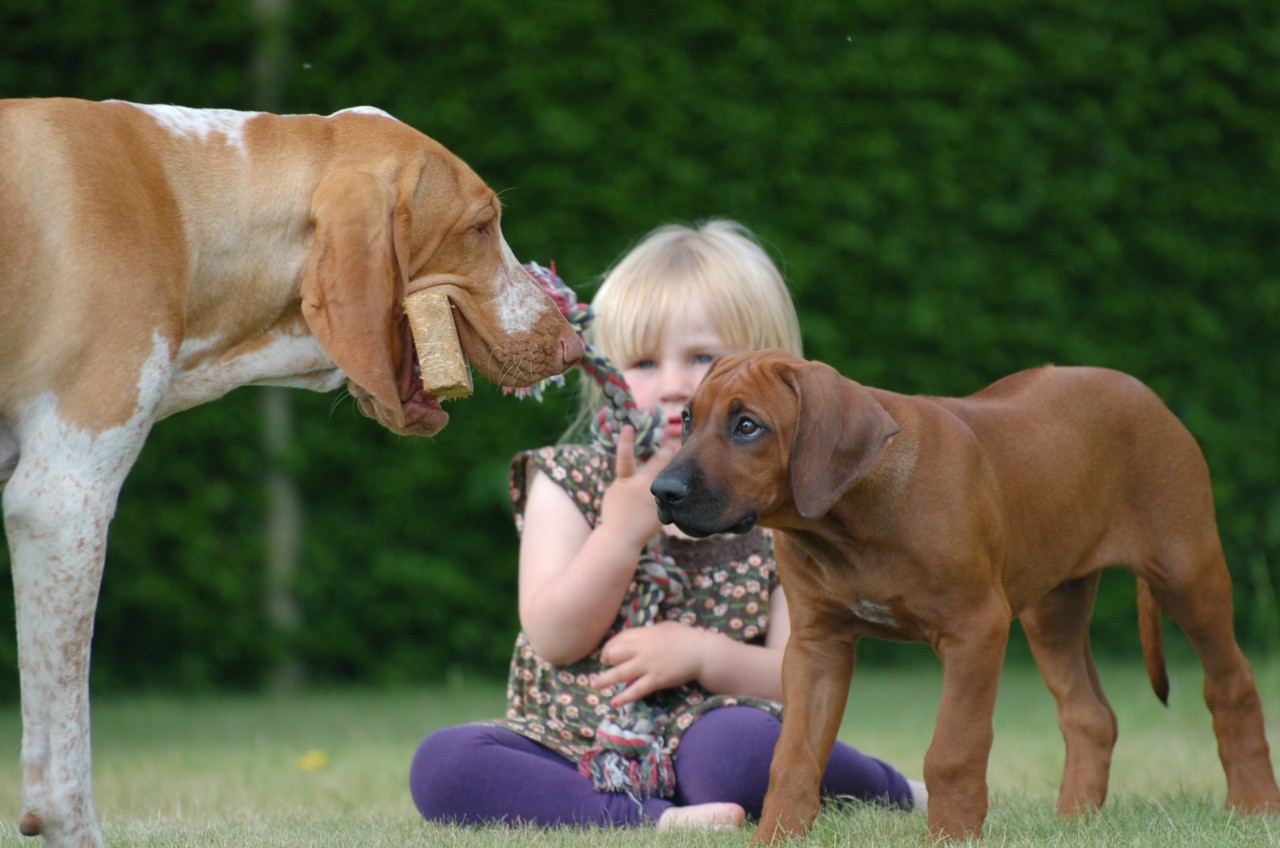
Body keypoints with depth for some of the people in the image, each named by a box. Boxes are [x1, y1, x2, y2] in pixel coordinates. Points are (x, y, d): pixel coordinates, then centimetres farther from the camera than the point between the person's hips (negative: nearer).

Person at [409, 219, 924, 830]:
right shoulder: (569, 483, 4)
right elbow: (554, 640, -7)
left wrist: (702, 654, -17)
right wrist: (623, 530, -19)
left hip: (691, 748, -2)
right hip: (571, 747, 2)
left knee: (743, 744, -37)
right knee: (440, 762, -26)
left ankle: (891, 791, -5)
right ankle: (654, 822, -31)